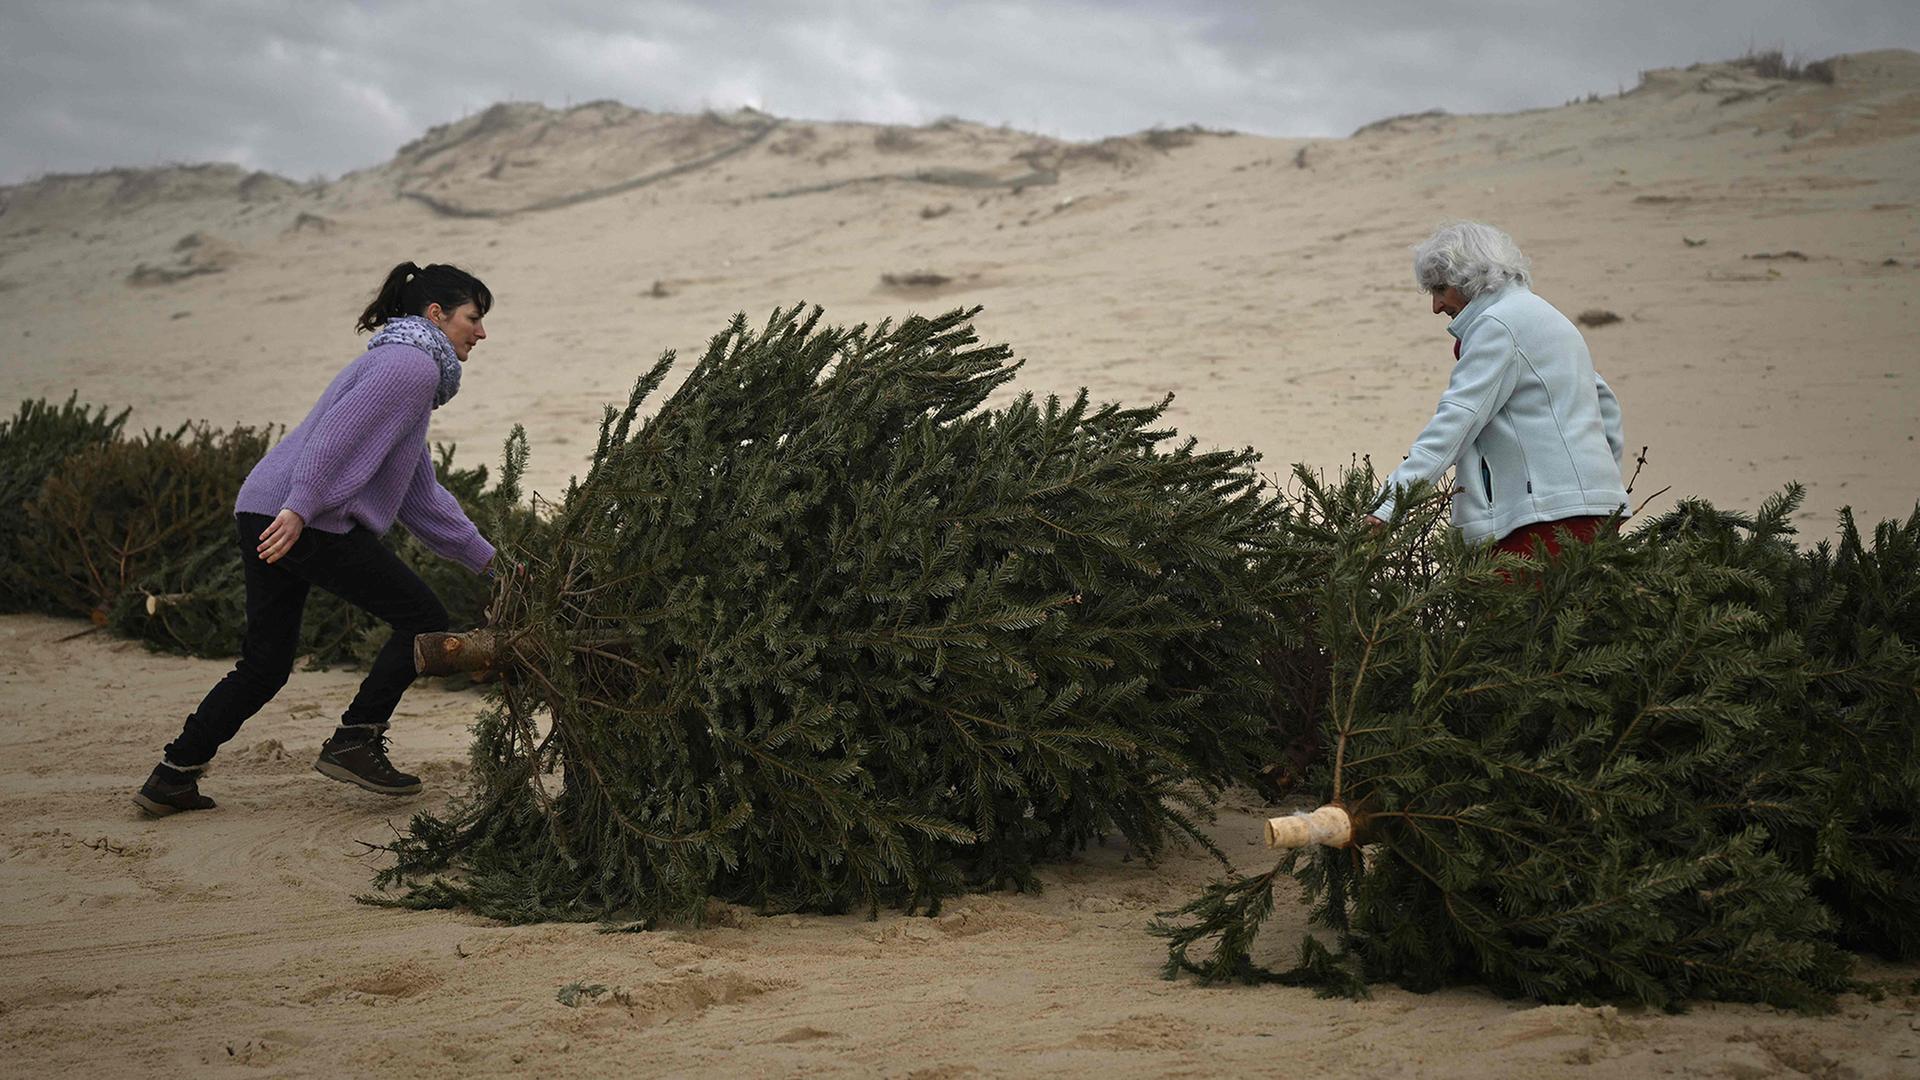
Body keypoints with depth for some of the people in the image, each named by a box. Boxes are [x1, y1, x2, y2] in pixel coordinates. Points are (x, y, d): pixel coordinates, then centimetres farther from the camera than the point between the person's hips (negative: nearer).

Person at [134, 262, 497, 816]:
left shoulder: (397, 363, 29)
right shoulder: (412, 364, -4)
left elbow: (421, 495, 31)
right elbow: (339, 431, -19)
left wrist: (486, 558, 31)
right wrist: (299, 508, -27)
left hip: (264, 514, 10)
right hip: (311, 523, -10)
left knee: (265, 664, 15)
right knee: (423, 619, 2)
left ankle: (173, 775, 14)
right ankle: (354, 740, 3)